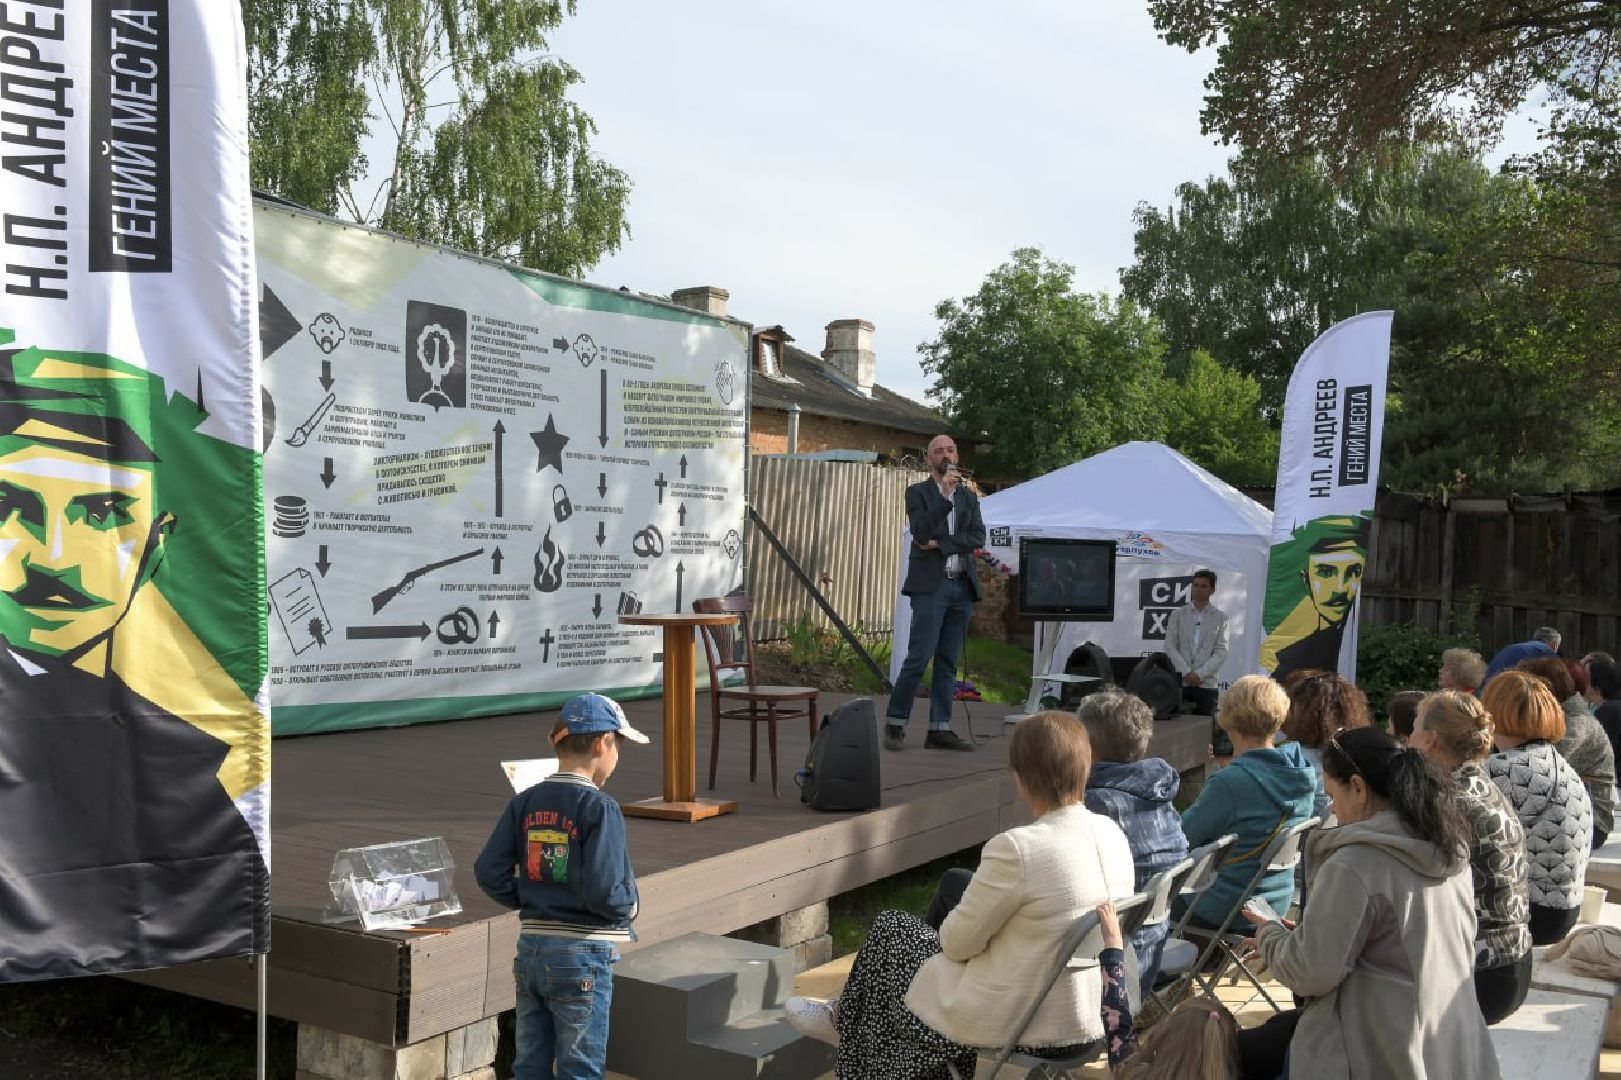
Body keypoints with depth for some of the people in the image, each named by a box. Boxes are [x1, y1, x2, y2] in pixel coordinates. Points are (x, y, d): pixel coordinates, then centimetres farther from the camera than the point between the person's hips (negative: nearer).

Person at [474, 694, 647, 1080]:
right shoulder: (599, 808, -16)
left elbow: (488, 873, 1)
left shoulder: (524, 802, 3)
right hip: (582, 953, -6)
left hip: (530, 948, 6)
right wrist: (630, 907, -3)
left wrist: (531, 902, 12)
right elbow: (604, 890, -23)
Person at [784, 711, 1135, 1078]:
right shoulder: (1113, 834, -4)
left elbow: (958, 941, -15)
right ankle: (846, 1015, 43)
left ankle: (847, 1021, 43)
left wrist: (952, 931, 7)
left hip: (1015, 1022, -7)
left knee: (890, 929, 15)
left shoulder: (1016, 848, -27)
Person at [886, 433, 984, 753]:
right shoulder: (918, 492, 5)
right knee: (919, 657, -10)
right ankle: (895, 724, -1)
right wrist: (945, 495, -16)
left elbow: (977, 537, 2)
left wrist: (940, 544, -9)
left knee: (948, 662, 6)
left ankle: (939, 729, 9)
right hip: (930, 585, -5)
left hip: (962, 586, 5)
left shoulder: (969, 496, 17)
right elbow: (921, 531, -12)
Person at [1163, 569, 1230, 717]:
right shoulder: (1177, 615, 11)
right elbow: (1170, 647, 4)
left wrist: (1200, 674, -10)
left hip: (1207, 683, -1)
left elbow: (1221, 651, 1)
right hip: (1179, 682, 1)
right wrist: (1186, 672, -9)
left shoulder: (1220, 617, 7)